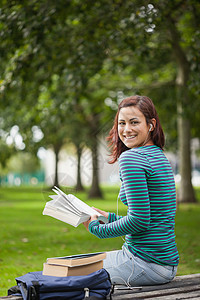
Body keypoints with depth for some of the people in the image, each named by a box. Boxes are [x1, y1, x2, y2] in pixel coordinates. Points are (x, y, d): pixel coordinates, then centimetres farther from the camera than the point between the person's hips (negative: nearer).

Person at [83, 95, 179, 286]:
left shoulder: (131, 157, -17)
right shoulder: (159, 155, 12)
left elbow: (140, 219, -21)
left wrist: (97, 228, -8)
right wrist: (110, 217, 19)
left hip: (146, 264, -9)